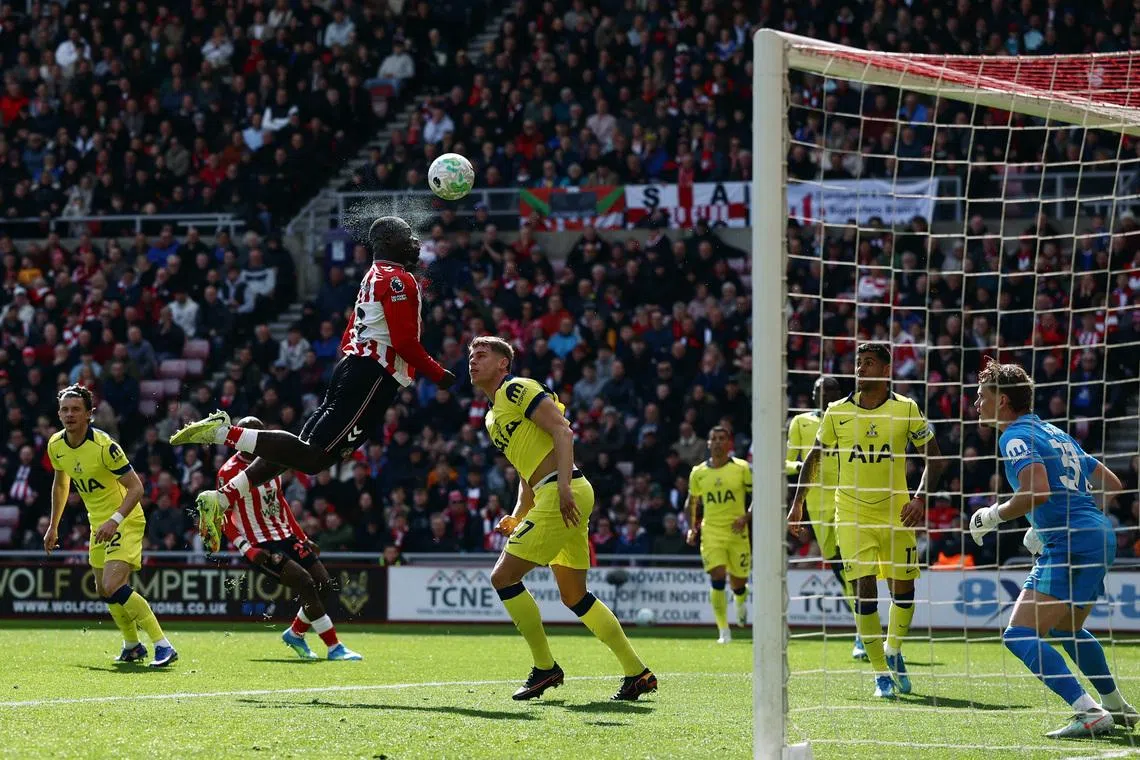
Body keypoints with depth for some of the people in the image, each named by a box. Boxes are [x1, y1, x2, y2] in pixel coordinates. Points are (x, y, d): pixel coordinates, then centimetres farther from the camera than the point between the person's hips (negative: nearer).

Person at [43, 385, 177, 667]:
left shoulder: (104, 446, -25)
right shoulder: (56, 445, -3)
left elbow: (136, 487, -24)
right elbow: (60, 483, 17)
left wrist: (115, 520, -35)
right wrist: (53, 526, 19)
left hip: (125, 521, -8)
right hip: (99, 523, 8)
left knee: (113, 587, -23)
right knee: (103, 590, 14)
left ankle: (162, 644, -20)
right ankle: (132, 645, 35)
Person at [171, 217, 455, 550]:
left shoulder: (374, 277, 23)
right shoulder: (399, 281, -8)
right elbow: (404, 342, -16)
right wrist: (437, 374, -5)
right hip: (373, 375, -10)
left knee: (301, 449, 7)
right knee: (314, 456, -16)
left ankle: (222, 498, 0)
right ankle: (225, 433, -24)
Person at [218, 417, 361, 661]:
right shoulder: (229, 473, -12)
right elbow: (224, 519, -12)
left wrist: (303, 539, 18)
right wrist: (249, 551, -21)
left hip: (286, 536, 8)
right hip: (260, 546, -8)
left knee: (324, 585, 2)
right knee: (306, 584, -21)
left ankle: (295, 634, 24)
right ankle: (334, 648, -16)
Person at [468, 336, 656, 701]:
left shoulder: (517, 389, -5)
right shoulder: (493, 416, 24)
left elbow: (562, 431, -15)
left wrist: (563, 486, -25)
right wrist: (516, 517, 15)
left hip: (563, 494, -10)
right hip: (558, 498, 10)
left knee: (503, 577, -8)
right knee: (574, 596, 13)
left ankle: (545, 668, 0)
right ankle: (638, 673, 15)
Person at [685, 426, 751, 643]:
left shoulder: (742, 468, -3)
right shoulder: (698, 472, 5)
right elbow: (692, 501, 19)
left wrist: (746, 517, -14)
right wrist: (692, 527, 7)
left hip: (737, 532, -1)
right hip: (711, 532, 1)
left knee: (738, 583, 6)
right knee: (717, 578, -15)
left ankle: (741, 601, 45)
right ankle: (724, 631, -9)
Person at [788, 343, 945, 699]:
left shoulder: (906, 410, -5)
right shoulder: (837, 413, -1)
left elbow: (933, 458, 1)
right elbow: (814, 456, 13)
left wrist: (921, 498, -13)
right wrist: (797, 503, 9)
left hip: (896, 513, 0)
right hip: (852, 515, 0)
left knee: (904, 589, 3)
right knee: (864, 588, -11)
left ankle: (893, 652, 31)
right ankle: (881, 673, -2)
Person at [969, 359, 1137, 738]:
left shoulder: (1016, 437, -6)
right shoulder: (1057, 434, 22)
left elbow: (1038, 490, -24)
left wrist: (993, 516, -8)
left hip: (1070, 545, -10)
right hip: (1101, 536, 10)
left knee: (1020, 635, -13)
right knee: (1066, 628, 31)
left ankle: (1090, 712, -25)